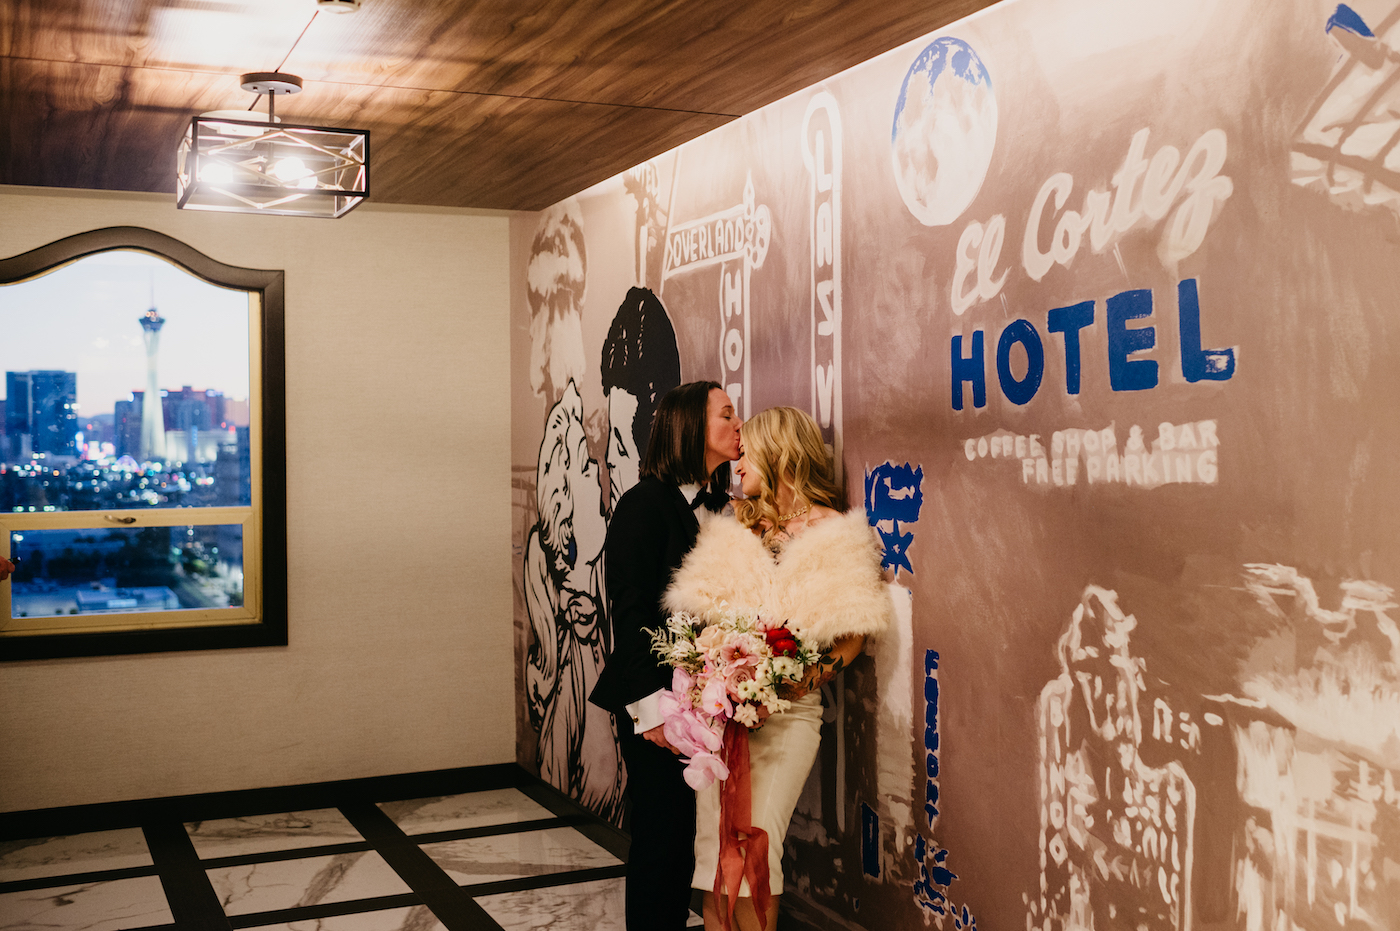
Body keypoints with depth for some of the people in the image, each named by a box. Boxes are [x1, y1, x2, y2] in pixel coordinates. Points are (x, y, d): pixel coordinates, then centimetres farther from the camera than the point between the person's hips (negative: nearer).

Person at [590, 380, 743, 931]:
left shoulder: (721, 506, 10)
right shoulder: (645, 503, -10)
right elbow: (629, 611, -13)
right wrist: (653, 706, -17)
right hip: (660, 702, -6)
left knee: (688, 832, 12)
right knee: (659, 834, 3)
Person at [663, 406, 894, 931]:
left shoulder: (834, 532, 0)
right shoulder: (737, 530, 14)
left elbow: (855, 634, -4)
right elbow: (700, 617, 10)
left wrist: (796, 684, -15)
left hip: (789, 710, -4)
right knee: (712, 844, 0)